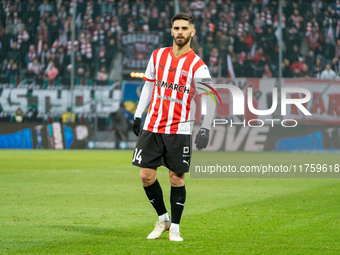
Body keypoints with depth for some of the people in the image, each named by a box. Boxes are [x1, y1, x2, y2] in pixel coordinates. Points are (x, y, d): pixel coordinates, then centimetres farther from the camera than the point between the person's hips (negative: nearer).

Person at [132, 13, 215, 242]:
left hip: (179, 130, -4)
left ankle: (175, 228, 12)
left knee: (177, 178, -1)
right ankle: (163, 219, 19)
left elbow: (209, 98, -12)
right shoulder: (158, 56, 7)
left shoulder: (197, 66, -7)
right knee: (146, 175, 0)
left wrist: (205, 130, -23)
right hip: (152, 127, 4)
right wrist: (138, 115, 15)